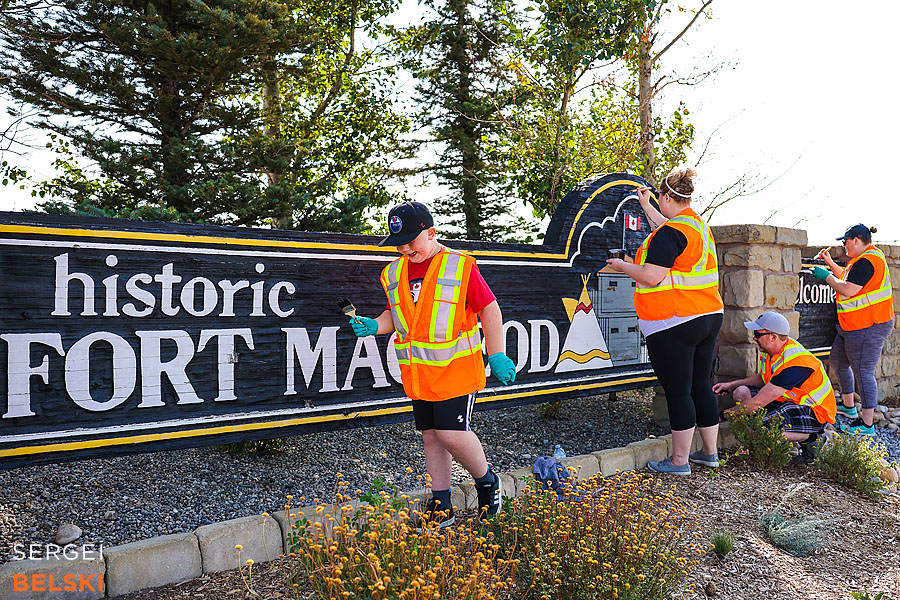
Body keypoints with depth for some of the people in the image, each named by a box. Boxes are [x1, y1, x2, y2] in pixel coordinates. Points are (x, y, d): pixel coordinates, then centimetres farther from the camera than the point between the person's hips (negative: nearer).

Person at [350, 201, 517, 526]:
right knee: (431, 435, 10)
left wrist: (497, 355, -11)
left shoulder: (460, 267, -7)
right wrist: (373, 325, -2)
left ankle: (486, 481, 17)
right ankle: (441, 505, 23)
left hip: (455, 368, -6)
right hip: (417, 373, 6)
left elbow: (489, 308, -5)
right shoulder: (394, 273, 9)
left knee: (451, 433, -11)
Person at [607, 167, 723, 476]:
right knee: (701, 386, 16)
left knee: (678, 392, -2)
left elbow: (651, 277, -19)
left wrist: (622, 266, -2)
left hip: (673, 324, -9)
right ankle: (709, 451, 26)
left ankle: (679, 461, 7)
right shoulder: (699, 224, 14)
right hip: (709, 316, 9)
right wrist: (646, 206, 45)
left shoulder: (670, 231, -15)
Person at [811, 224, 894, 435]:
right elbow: (849, 279, 28)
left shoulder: (866, 261, -19)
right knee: (838, 360, 20)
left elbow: (847, 289, -24)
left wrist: (826, 276, -9)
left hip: (867, 327, -12)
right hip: (853, 326, 12)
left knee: (863, 371, -8)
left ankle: (867, 424, -3)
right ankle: (848, 405, 35)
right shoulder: (866, 258, 15)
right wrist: (830, 263, 22)